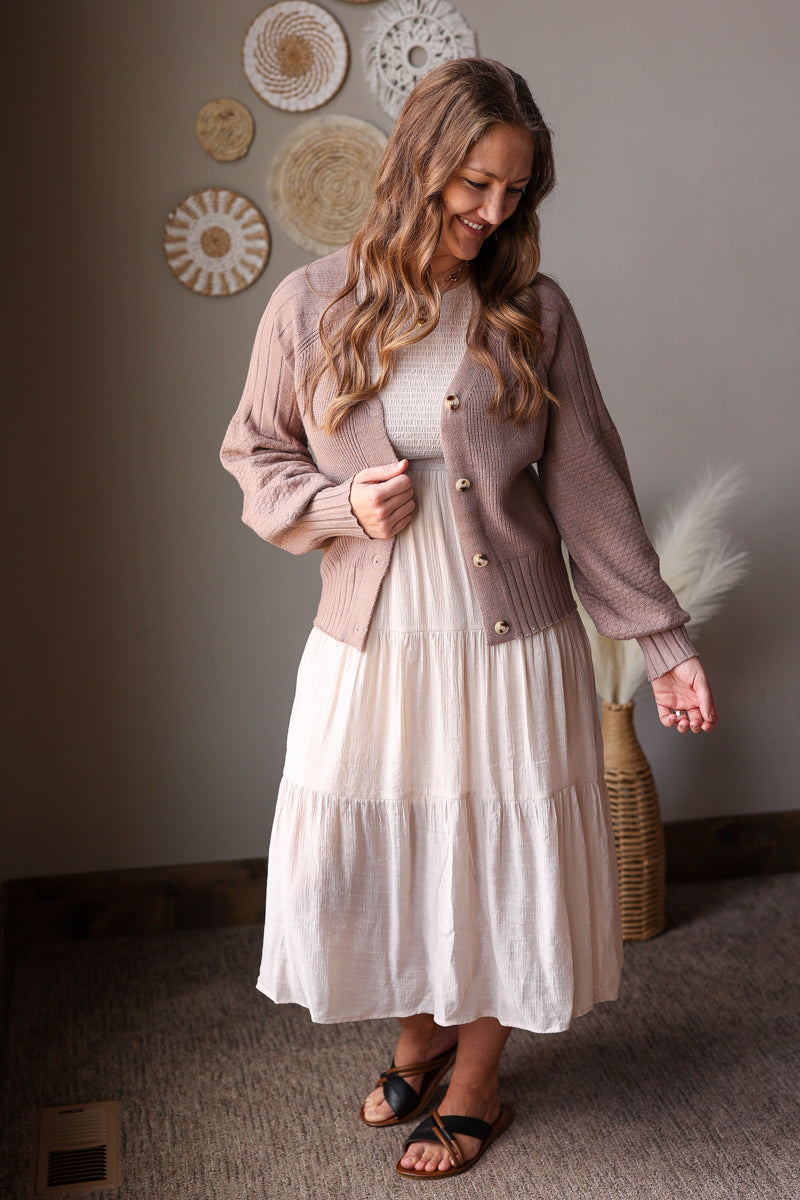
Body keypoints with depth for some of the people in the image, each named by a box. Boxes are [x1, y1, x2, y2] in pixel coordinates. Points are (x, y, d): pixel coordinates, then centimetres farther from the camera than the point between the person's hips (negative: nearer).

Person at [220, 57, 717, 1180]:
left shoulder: (534, 311, -4)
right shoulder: (313, 304, -3)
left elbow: (590, 492, -2)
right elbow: (256, 456, 7)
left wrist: (665, 642, -3)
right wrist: (341, 502, -13)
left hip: (510, 644, -1)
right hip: (369, 647, 1)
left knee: (497, 859, 10)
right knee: (362, 861, 10)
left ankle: (475, 1082, 35)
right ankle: (421, 1035, 41)